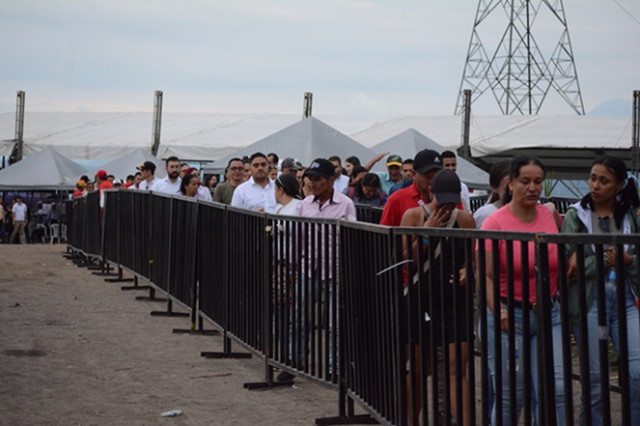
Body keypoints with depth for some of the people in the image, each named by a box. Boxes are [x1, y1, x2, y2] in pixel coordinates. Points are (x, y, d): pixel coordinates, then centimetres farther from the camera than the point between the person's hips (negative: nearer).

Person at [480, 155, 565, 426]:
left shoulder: (550, 215, 4)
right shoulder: (495, 223, -10)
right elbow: (485, 274, -17)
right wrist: (497, 311, -31)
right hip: (509, 315, -4)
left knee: (555, 389, -4)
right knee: (510, 396, 3)